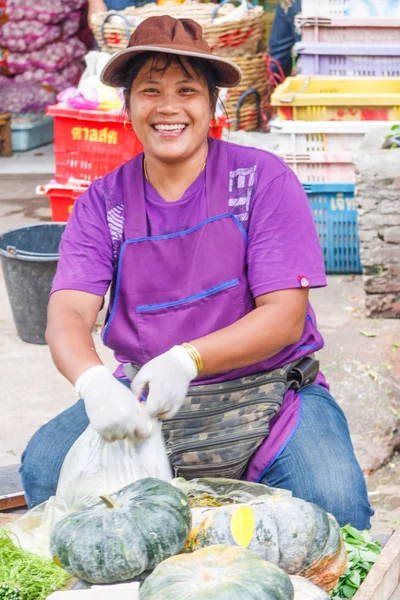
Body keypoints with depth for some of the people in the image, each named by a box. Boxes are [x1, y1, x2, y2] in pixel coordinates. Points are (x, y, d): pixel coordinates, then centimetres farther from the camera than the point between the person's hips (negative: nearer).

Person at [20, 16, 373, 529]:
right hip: (145, 397, 2)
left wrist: (187, 359, -30)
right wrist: (94, 382, -36)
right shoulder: (103, 203, 3)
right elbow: (67, 314, -11)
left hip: (267, 393, -2)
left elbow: (285, 316, -12)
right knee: (44, 465, -21)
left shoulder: (264, 180, -5)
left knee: (333, 501, -29)